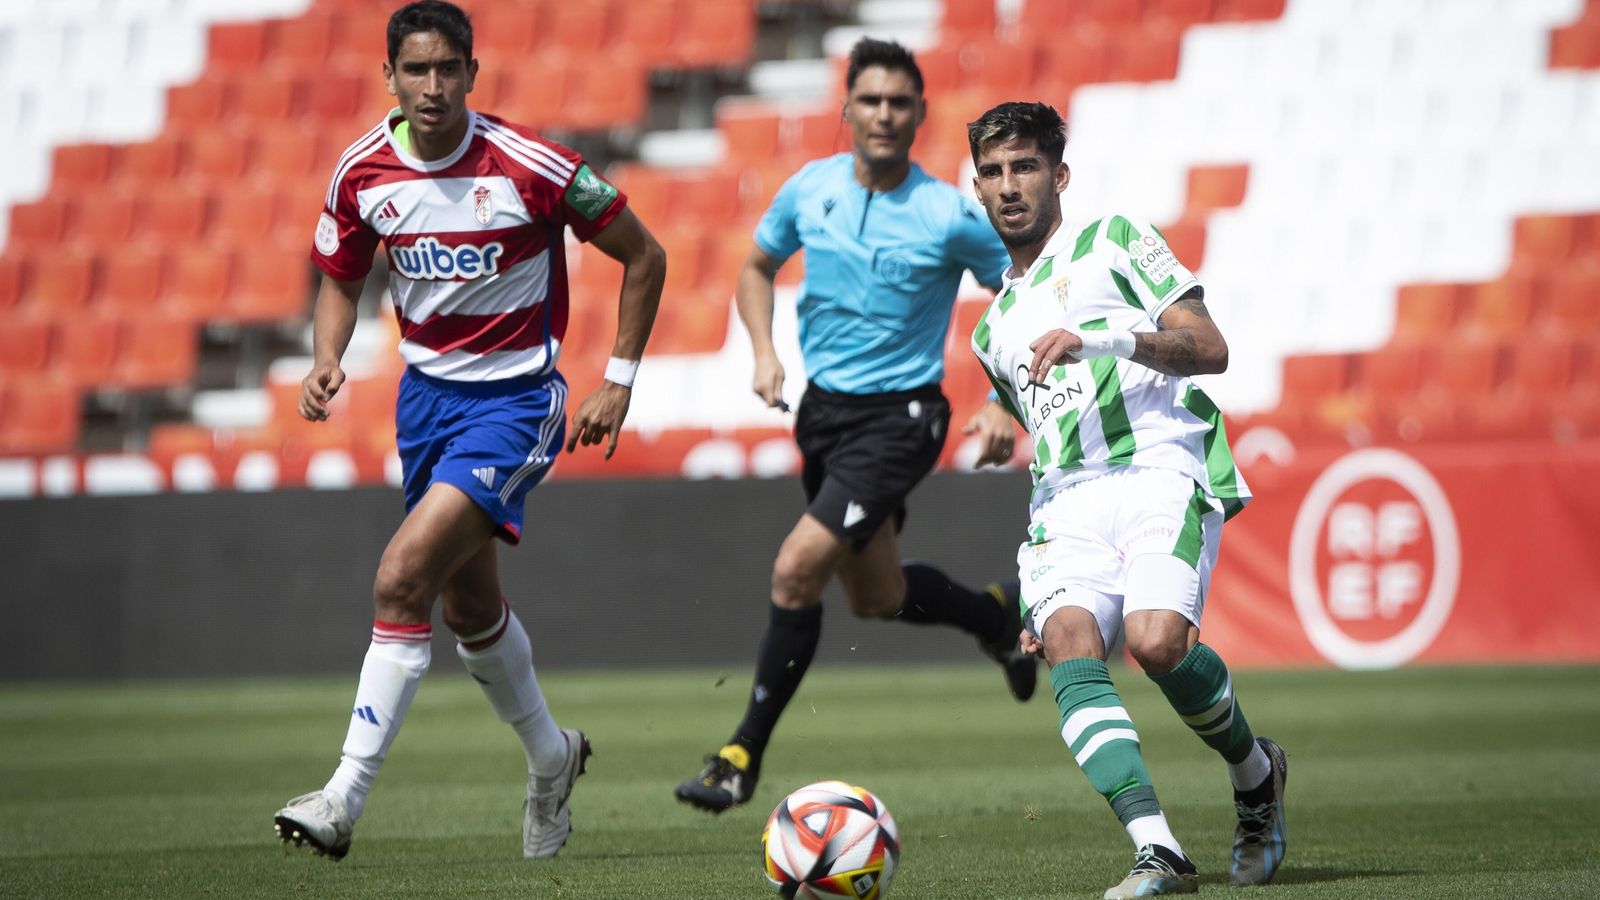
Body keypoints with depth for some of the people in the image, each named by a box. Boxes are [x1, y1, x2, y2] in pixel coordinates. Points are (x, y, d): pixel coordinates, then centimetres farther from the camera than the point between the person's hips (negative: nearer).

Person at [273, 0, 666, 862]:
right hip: (425, 392, 6)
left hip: (514, 398, -6)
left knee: (403, 579, -22)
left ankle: (344, 799, -20)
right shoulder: (362, 173, -6)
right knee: (470, 604, 18)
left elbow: (643, 257, -7)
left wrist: (618, 381, -8)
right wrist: (326, 362, -9)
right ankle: (551, 759, 44)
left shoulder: (529, 167, -19)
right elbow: (341, 281, 11)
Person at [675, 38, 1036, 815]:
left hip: (901, 416, -6)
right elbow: (757, 267, 16)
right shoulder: (809, 190, -2)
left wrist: (1003, 406, -13)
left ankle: (743, 757, -9)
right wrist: (765, 352, -1)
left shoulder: (951, 217, -14)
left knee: (797, 568, -19)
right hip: (823, 406, 6)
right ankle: (997, 615, 46)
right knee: (875, 597, 16)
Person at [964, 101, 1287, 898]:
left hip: (1161, 468, -5)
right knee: (1067, 646, -25)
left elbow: (1209, 348, 0)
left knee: (1156, 640, -29)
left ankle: (1256, 775, 2)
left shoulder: (1113, 241, 12)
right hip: (1066, 504, 5)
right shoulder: (994, 329, 31)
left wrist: (1106, 338, -16)